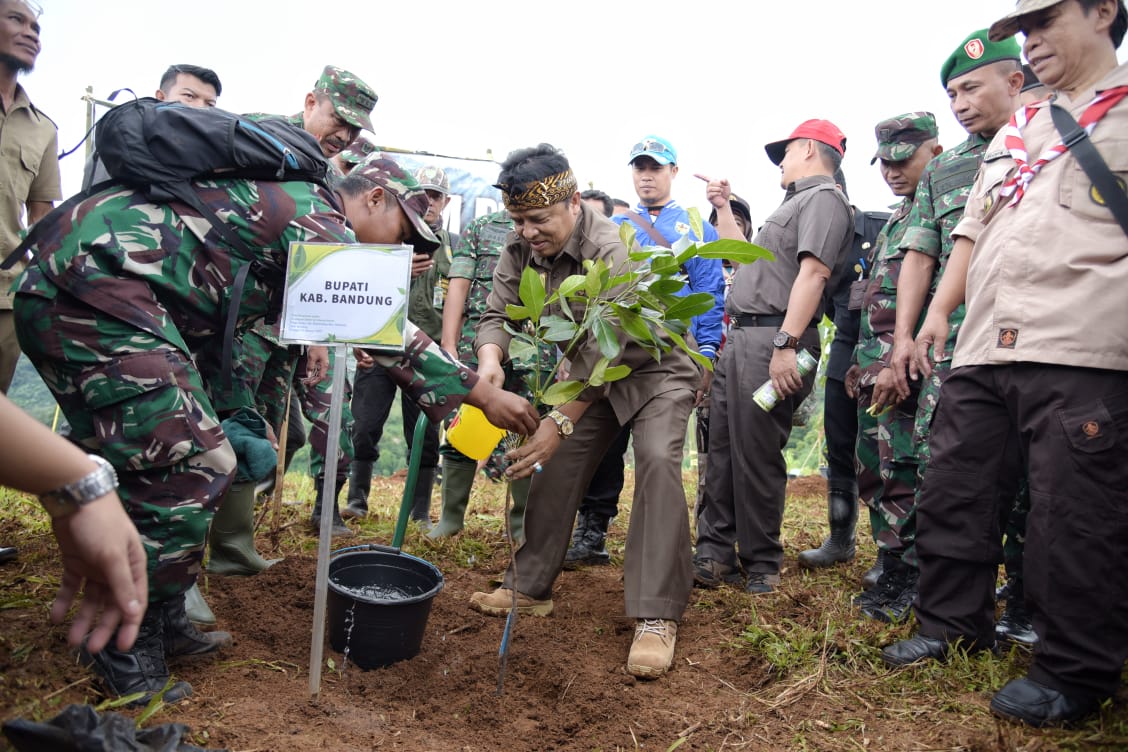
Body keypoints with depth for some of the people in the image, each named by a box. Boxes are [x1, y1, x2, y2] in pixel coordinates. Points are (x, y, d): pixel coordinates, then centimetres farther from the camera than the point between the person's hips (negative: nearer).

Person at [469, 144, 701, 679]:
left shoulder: (611, 250, -33)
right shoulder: (521, 250, -12)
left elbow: (605, 349, -38)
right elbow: (497, 314, -16)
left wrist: (560, 421, -44)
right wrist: (490, 361, -39)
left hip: (656, 367, -6)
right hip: (595, 374, 7)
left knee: (657, 459, -26)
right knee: (556, 465, 2)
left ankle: (656, 616, -22)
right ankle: (529, 587, 16)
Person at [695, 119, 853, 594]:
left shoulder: (823, 198, -4)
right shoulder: (795, 204, 28)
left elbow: (813, 273, -19)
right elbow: (745, 257, 37)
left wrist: (786, 343, -28)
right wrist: (723, 207, 38)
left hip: (772, 340, -10)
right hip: (741, 339, 10)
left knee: (757, 458, -5)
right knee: (721, 451, 8)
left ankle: (762, 565, 7)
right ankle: (715, 556, 14)